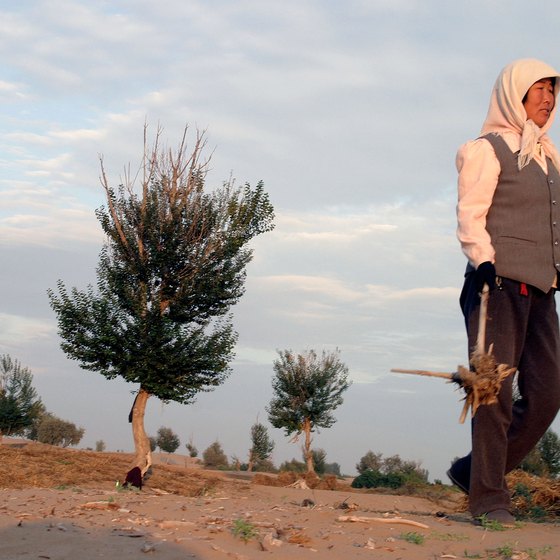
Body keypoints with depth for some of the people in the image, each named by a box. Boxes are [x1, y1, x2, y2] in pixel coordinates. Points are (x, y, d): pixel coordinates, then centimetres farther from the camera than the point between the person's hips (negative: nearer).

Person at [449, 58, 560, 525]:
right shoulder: (487, 149, 0)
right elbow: (470, 215, -9)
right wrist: (483, 260, -23)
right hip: (501, 280, -7)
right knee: (496, 391, -8)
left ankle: (473, 472, 14)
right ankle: (489, 498, -1)